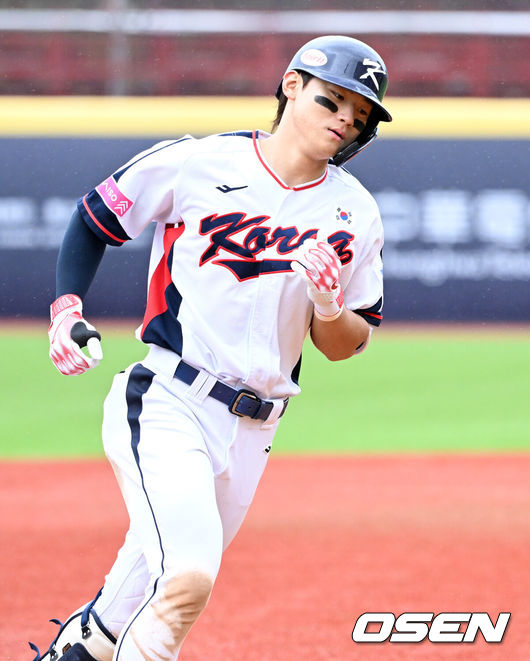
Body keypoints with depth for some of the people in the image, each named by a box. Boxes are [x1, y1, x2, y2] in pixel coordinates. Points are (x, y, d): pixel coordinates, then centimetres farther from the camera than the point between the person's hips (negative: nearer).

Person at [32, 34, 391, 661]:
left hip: (251, 432, 5)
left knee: (174, 581, 15)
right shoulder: (197, 163, -4)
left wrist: (330, 307, -12)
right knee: (188, 577, -25)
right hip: (165, 403, -5)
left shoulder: (355, 215, 6)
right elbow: (93, 218, 8)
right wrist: (66, 308, -7)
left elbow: (344, 346, 11)